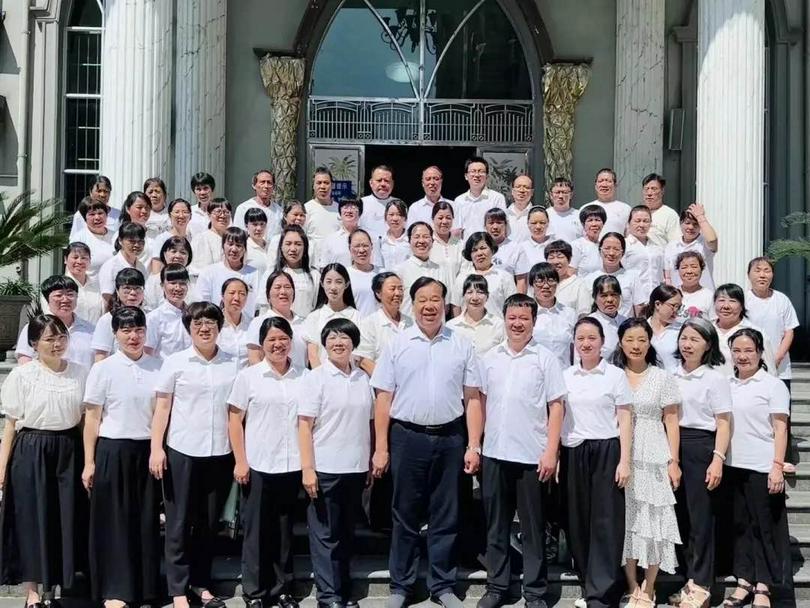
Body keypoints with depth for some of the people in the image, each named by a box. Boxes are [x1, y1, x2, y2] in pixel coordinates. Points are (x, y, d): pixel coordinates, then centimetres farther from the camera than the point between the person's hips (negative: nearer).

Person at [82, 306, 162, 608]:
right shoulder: (103, 369, -4)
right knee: (114, 520, 4)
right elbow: (92, 418, -1)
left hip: (148, 451, 2)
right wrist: (89, 462, -4)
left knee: (146, 519, 9)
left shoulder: (158, 367, 2)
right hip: (113, 451, -2)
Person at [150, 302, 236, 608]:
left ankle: (201, 583, 23)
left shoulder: (233, 364, 4)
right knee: (180, 522, 4)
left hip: (220, 452, 2)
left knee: (209, 522, 10)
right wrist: (156, 448, -7)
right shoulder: (175, 362, 0)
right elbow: (162, 407, 0)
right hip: (182, 451, -2)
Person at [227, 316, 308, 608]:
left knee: (284, 529, 11)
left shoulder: (304, 377, 6)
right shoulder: (248, 376, 0)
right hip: (258, 466, -2)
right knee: (257, 530, 6)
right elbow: (235, 421, 0)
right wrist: (240, 461, -7)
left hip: (293, 466, 2)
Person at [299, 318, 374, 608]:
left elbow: (369, 423, 13)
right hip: (325, 468, -4)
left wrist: (371, 462, 9)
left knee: (347, 532, 13)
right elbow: (305, 425, -9)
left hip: (356, 468, 4)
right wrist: (307, 468, -15)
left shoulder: (363, 378, 7)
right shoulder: (317, 377, -5)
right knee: (325, 534, 2)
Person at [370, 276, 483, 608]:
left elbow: (472, 398, 3)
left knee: (445, 517, 9)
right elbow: (384, 398, 1)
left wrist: (474, 446, -3)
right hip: (407, 438, -1)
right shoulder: (397, 345, 1)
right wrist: (380, 448, -3)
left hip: (450, 439, 1)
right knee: (405, 516, 8)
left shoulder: (462, 345, 3)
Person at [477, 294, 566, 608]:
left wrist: (551, 452, -10)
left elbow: (556, 407, -4)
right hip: (494, 454, 3)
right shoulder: (490, 358, 6)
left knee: (532, 527, 6)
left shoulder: (545, 359, -3)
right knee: (496, 525, 11)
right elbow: (481, 402, 12)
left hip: (532, 456, -3)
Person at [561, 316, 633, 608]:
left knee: (605, 521, -3)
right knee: (578, 521, 6)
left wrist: (624, 461, -7)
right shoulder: (565, 376, 9)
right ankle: (589, 581, 20)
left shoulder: (616, 375, 1)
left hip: (606, 451, -3)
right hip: (573, 453, 3)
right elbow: (558, 418, 12)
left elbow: (624, 419, 0)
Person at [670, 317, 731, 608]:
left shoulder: (715, 378, -4)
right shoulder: (673, 375, 9)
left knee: (700, 518, -1)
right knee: (681, 516, 9)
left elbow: (723, 423, -6)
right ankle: (689, 580, 20)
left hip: (701, 447, -5)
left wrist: (717, 460, -14)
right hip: (673, 446, 5)